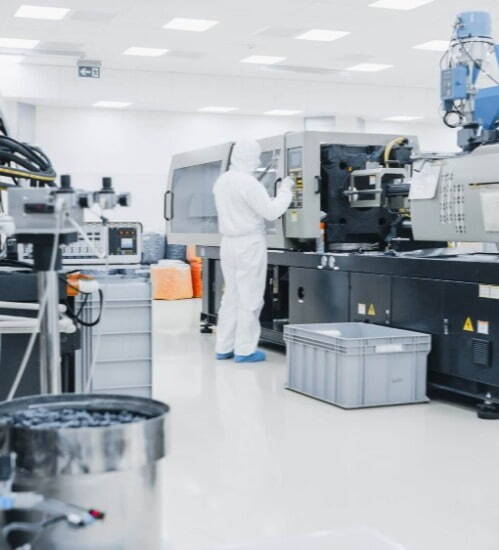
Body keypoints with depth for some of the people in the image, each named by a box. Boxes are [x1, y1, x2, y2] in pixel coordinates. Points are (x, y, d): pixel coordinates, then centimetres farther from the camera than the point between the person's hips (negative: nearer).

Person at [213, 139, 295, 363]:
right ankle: (245, 350, 4)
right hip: (249, 244, -8)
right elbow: (271, 212, -15)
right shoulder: (249, 183, -17)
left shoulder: (221, 181, 8)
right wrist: (285, 190, -1)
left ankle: (224, 347, 18)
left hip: (228, 242, 8)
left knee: (231, 296, 14)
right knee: (250, 298, 0)